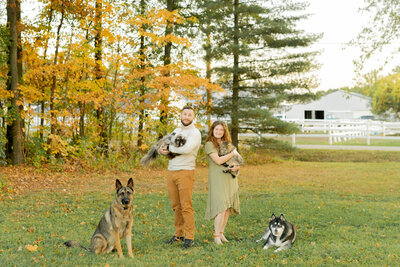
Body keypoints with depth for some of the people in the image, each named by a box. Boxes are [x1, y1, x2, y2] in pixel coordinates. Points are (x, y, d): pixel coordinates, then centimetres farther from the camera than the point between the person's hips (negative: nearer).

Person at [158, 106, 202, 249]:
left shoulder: (195, 133, -5)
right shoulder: (176, 131, 19)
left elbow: (187, 149, -22)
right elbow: (164, 146, 20)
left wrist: (169, 148, -9)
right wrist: (162, 150, -6)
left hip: (185, 173, -7)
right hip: (171, 173, 7)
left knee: (186, 206, -8)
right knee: (176, 205, 9)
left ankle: (189, 237, -4)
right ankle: (179, 234, 17)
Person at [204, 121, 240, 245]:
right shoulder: (209, 144, -3)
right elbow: (218, 161, -14)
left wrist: (236, 167, -5)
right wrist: (233, 153, -4)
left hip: (230, 178, 7)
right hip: (217, 178, -7)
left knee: (228, 208, 5)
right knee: (221, 207, -15)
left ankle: (221, 233, 13)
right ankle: (216, 236, -11)